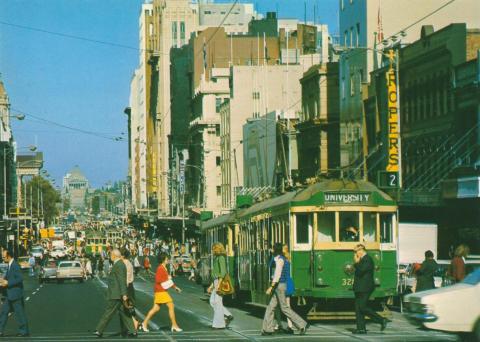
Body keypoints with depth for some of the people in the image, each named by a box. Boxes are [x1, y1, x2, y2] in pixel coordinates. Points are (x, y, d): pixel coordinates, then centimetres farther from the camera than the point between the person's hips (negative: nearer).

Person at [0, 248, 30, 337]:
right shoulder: (10, 265, 12)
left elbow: (20, 279, -24)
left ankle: (24, 331, 7)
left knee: (19, 313, -1)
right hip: (10, 295, 10)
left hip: (16, 294, -10)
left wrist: (7, 283, -20)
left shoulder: (15, 266, -18)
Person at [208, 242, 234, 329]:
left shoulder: (221, 258, -11)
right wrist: (211, 285, 22)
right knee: (212, 301, 9)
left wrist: (218, 284, -25)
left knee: (218, 301, -6)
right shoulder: (216, 258, 18)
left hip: (220, 281, -10)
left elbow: (223, 272, -20)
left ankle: (220, 324, -2)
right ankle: (227, 316, 11)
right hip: (216, 281, 10)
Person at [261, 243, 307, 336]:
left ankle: (302, 324, -4)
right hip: (280, 285, 10)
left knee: (284, 308, -5)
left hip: (279, 285, -10)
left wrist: (271, 287, -21)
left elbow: (277, 275, -21)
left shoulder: (279, 260, -15)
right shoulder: (283, 259, 14)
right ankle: (268, 329, 9)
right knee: (271, 307, 9)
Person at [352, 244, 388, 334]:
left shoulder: (367, 259, -14)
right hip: (360, 289, 10)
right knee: (358, 308, 7)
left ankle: (382, 321, -6)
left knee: (363, 307, -11)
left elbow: (360, 272, -23)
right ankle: (361, 328, 7)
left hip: (365, 288, -10)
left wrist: (356, 262, -14)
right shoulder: (362, 259, 17)